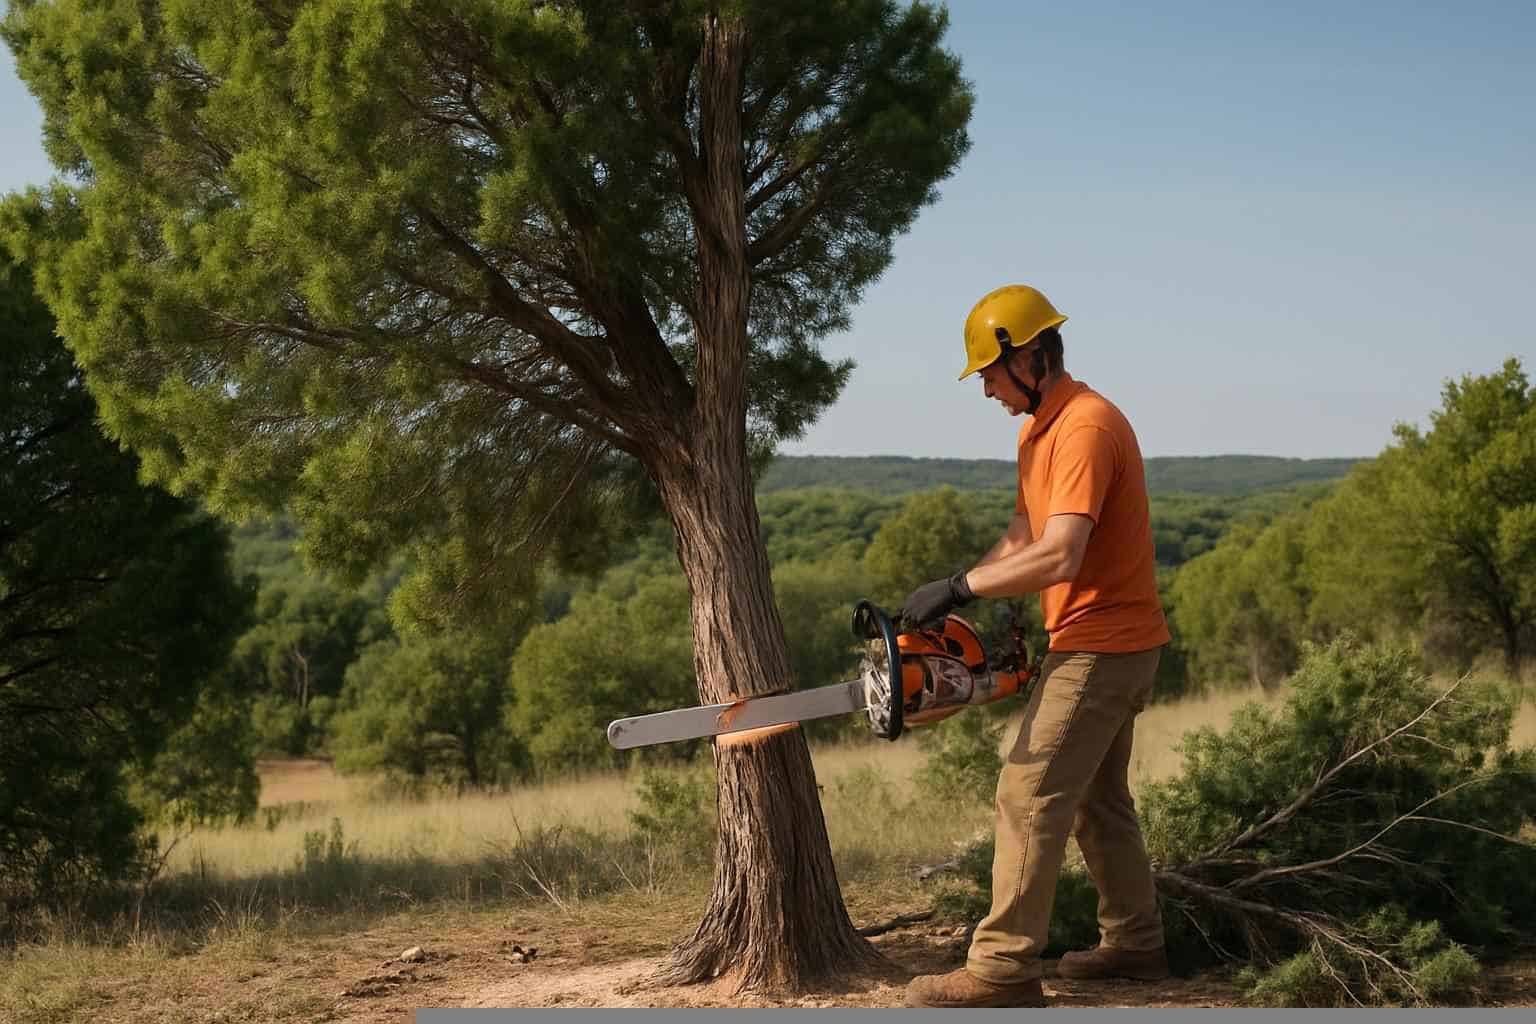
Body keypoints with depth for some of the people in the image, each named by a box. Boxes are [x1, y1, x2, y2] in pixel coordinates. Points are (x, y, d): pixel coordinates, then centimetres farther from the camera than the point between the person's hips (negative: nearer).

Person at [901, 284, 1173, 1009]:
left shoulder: (1086, 428, -21)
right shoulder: (1037, 431, 12)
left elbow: (1058, 557, -30)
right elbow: (1019, 539, 12)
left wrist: (959, 588, -24)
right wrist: (953, 596, 0)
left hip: (1099, 647, -11)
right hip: (1113, 647, 11)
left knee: (1030, 798, -10)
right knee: (1098, 798, 18)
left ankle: (1002, 971, -7)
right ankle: (1135, 944, 29)